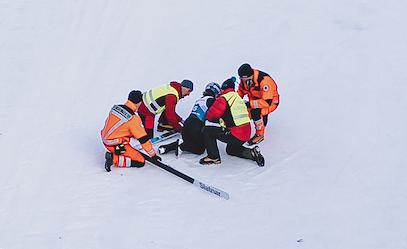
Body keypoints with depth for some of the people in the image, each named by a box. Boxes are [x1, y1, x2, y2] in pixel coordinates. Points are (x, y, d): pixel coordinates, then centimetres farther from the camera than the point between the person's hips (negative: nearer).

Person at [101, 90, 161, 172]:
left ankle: (113, 153, 18)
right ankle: (114, 158, -12)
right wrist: (153, 154, -8)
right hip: (116, 145, -8)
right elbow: (143, 139, -17)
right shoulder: (133, 119, -22)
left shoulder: (115, 107, 0)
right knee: (140, 162, -4)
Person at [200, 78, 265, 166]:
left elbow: (211, 114, -10)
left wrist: (210, 119, 12)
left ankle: (213, 157, 0)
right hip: (246, 135, 9)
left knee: (207, 131, -2)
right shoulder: (239, 98, 17)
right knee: (231, 150, 34)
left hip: (234, 135, -9)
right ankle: (252, 153, 15)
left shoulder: (223, 99, -10)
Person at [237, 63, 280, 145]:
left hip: (271, 101, -8)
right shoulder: (244, 80, -14)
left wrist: (250, 104, -40)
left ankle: (260, 135, -14)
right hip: (255, 100, 8)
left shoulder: (264, 80, -34)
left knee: (255, 111, -33)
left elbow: (267, 102, -36)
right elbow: (241, 91, 7)